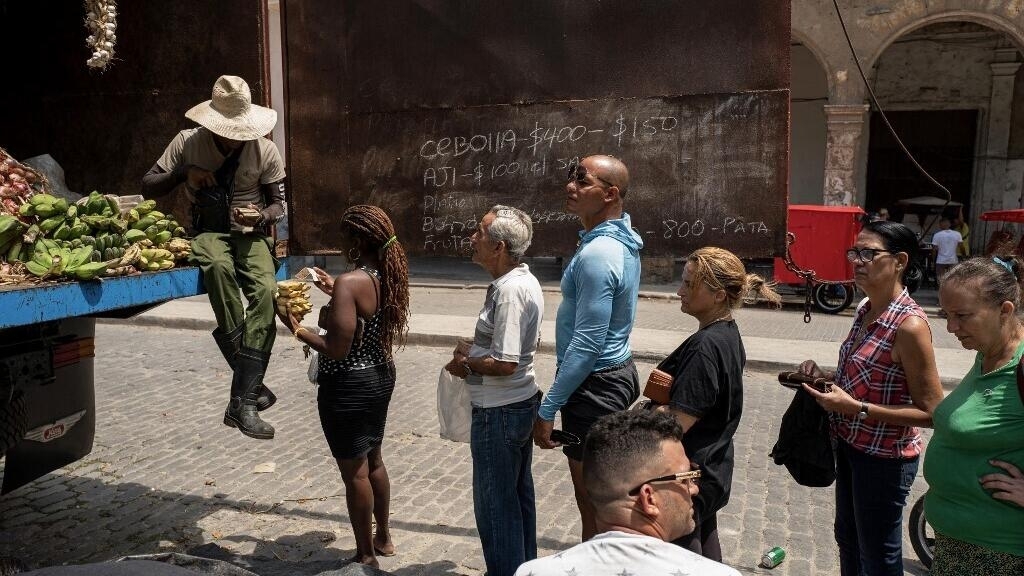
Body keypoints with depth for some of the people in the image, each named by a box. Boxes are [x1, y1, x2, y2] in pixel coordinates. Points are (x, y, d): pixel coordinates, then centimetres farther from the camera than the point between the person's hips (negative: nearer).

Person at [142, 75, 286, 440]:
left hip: (251, 232, 0)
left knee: (265, 291, -30)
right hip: (208, 231, 0)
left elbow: (278, 204, 4)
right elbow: (148, 187, 4)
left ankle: (243, 400, -27)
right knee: (218, 266, -37)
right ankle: (250, 377, -32)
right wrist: (182, 173, -15)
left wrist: (263, 216, -20)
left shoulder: (265, 151, -3)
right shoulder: (187, 142, -2)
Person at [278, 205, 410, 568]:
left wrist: (297, 329, -13)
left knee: (354, 472, 8)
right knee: (372, 460, 24)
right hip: (381, 377, 9)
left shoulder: (350, 283, -25)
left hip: (349, 387, -9)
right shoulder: (387, 276, 1)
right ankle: (383, 538, 39)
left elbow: (337, 350, -26)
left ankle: (365, 555, 23)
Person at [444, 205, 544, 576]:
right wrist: (476, 348, 8)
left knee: (495, 503, 5)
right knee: (519, 494, 21)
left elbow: (505, 364, -27)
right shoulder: (524, 279, 7)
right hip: (520, 403, 10)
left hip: (499, 412, -10)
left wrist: (467, 365, -10)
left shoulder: (510, 290, -25)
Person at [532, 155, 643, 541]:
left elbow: (587, 343, -26)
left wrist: (548, 408, -22)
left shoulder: (597, 254, -24)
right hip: (618, 372, 10)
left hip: (596, 384, -10)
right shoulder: (622, 238, 7)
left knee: (592, 502, 2)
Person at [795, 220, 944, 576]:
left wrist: (855, 408, -27)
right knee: (847, 539, 26)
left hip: (885, 458, -8)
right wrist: (827, 377, -4)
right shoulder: (866, 311, 1)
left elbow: (931, 411, -22)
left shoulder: (909, 325, -24)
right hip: (850, 446, 8)